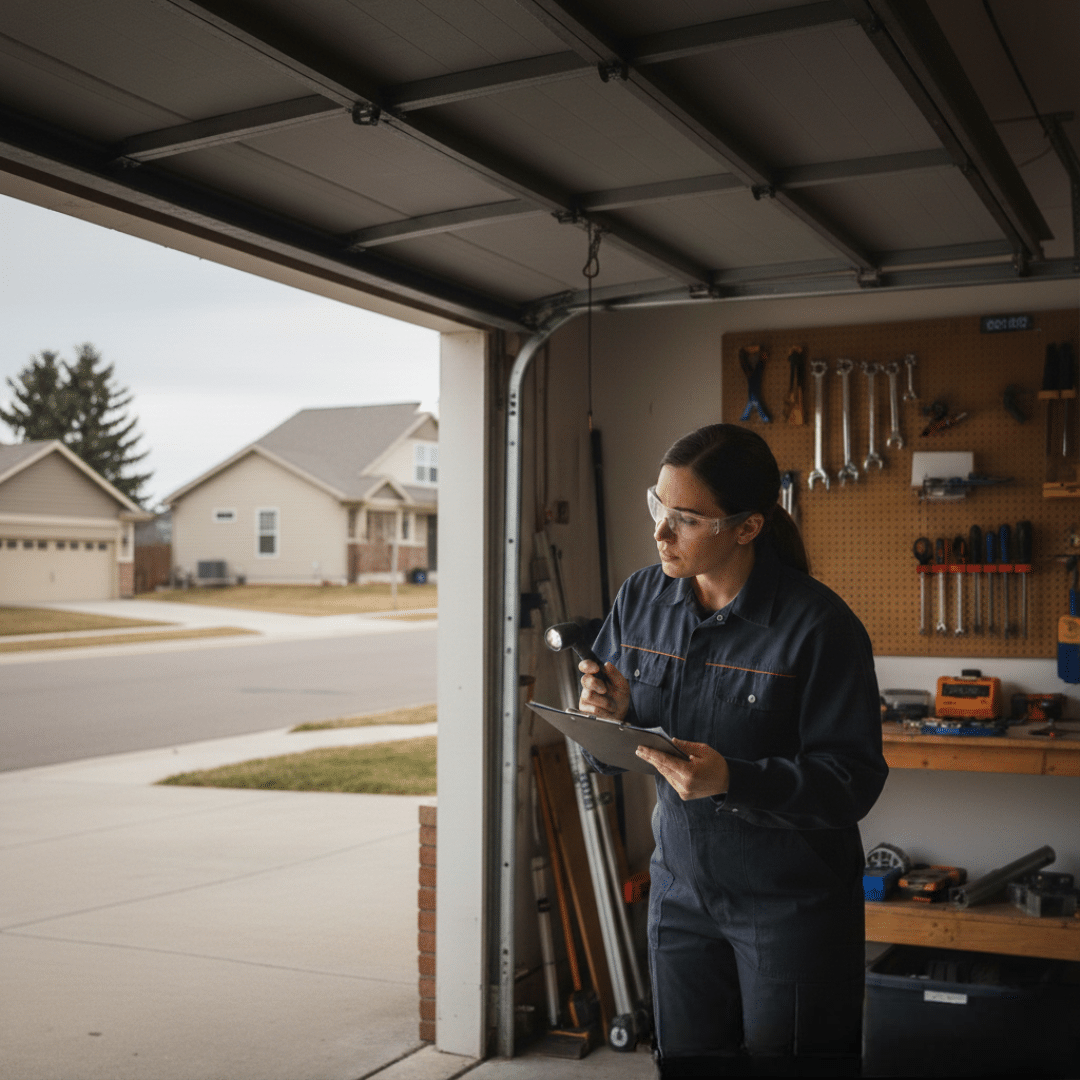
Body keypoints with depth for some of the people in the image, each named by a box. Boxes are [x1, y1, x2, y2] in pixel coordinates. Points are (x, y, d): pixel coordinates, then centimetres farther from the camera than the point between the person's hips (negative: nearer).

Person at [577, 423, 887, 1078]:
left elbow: (854, 781, -19)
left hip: (795, 905, -5)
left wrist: (732, 780, -32)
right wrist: (614, 717, -16)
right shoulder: (641, 599, -1)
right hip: (682, 888, 5)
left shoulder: (819, 625, -18)